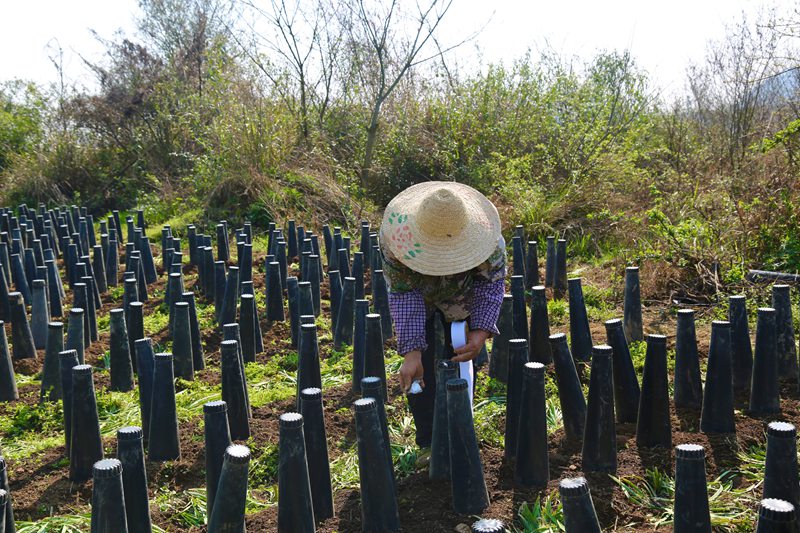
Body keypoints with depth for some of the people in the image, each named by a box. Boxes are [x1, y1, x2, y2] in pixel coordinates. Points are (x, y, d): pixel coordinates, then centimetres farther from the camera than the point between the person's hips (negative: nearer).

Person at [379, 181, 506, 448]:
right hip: (415, 294, -1)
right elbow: (403, 294, -33)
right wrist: (411, 350, -40)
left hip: (463, 297, 1)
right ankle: (427, 443, 7)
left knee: (461, 361, -1)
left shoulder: (486, 232, -37)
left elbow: (491, 281, -23)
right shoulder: (395, 235, -38)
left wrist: (482, 330, -35)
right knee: (420, 370, -8)